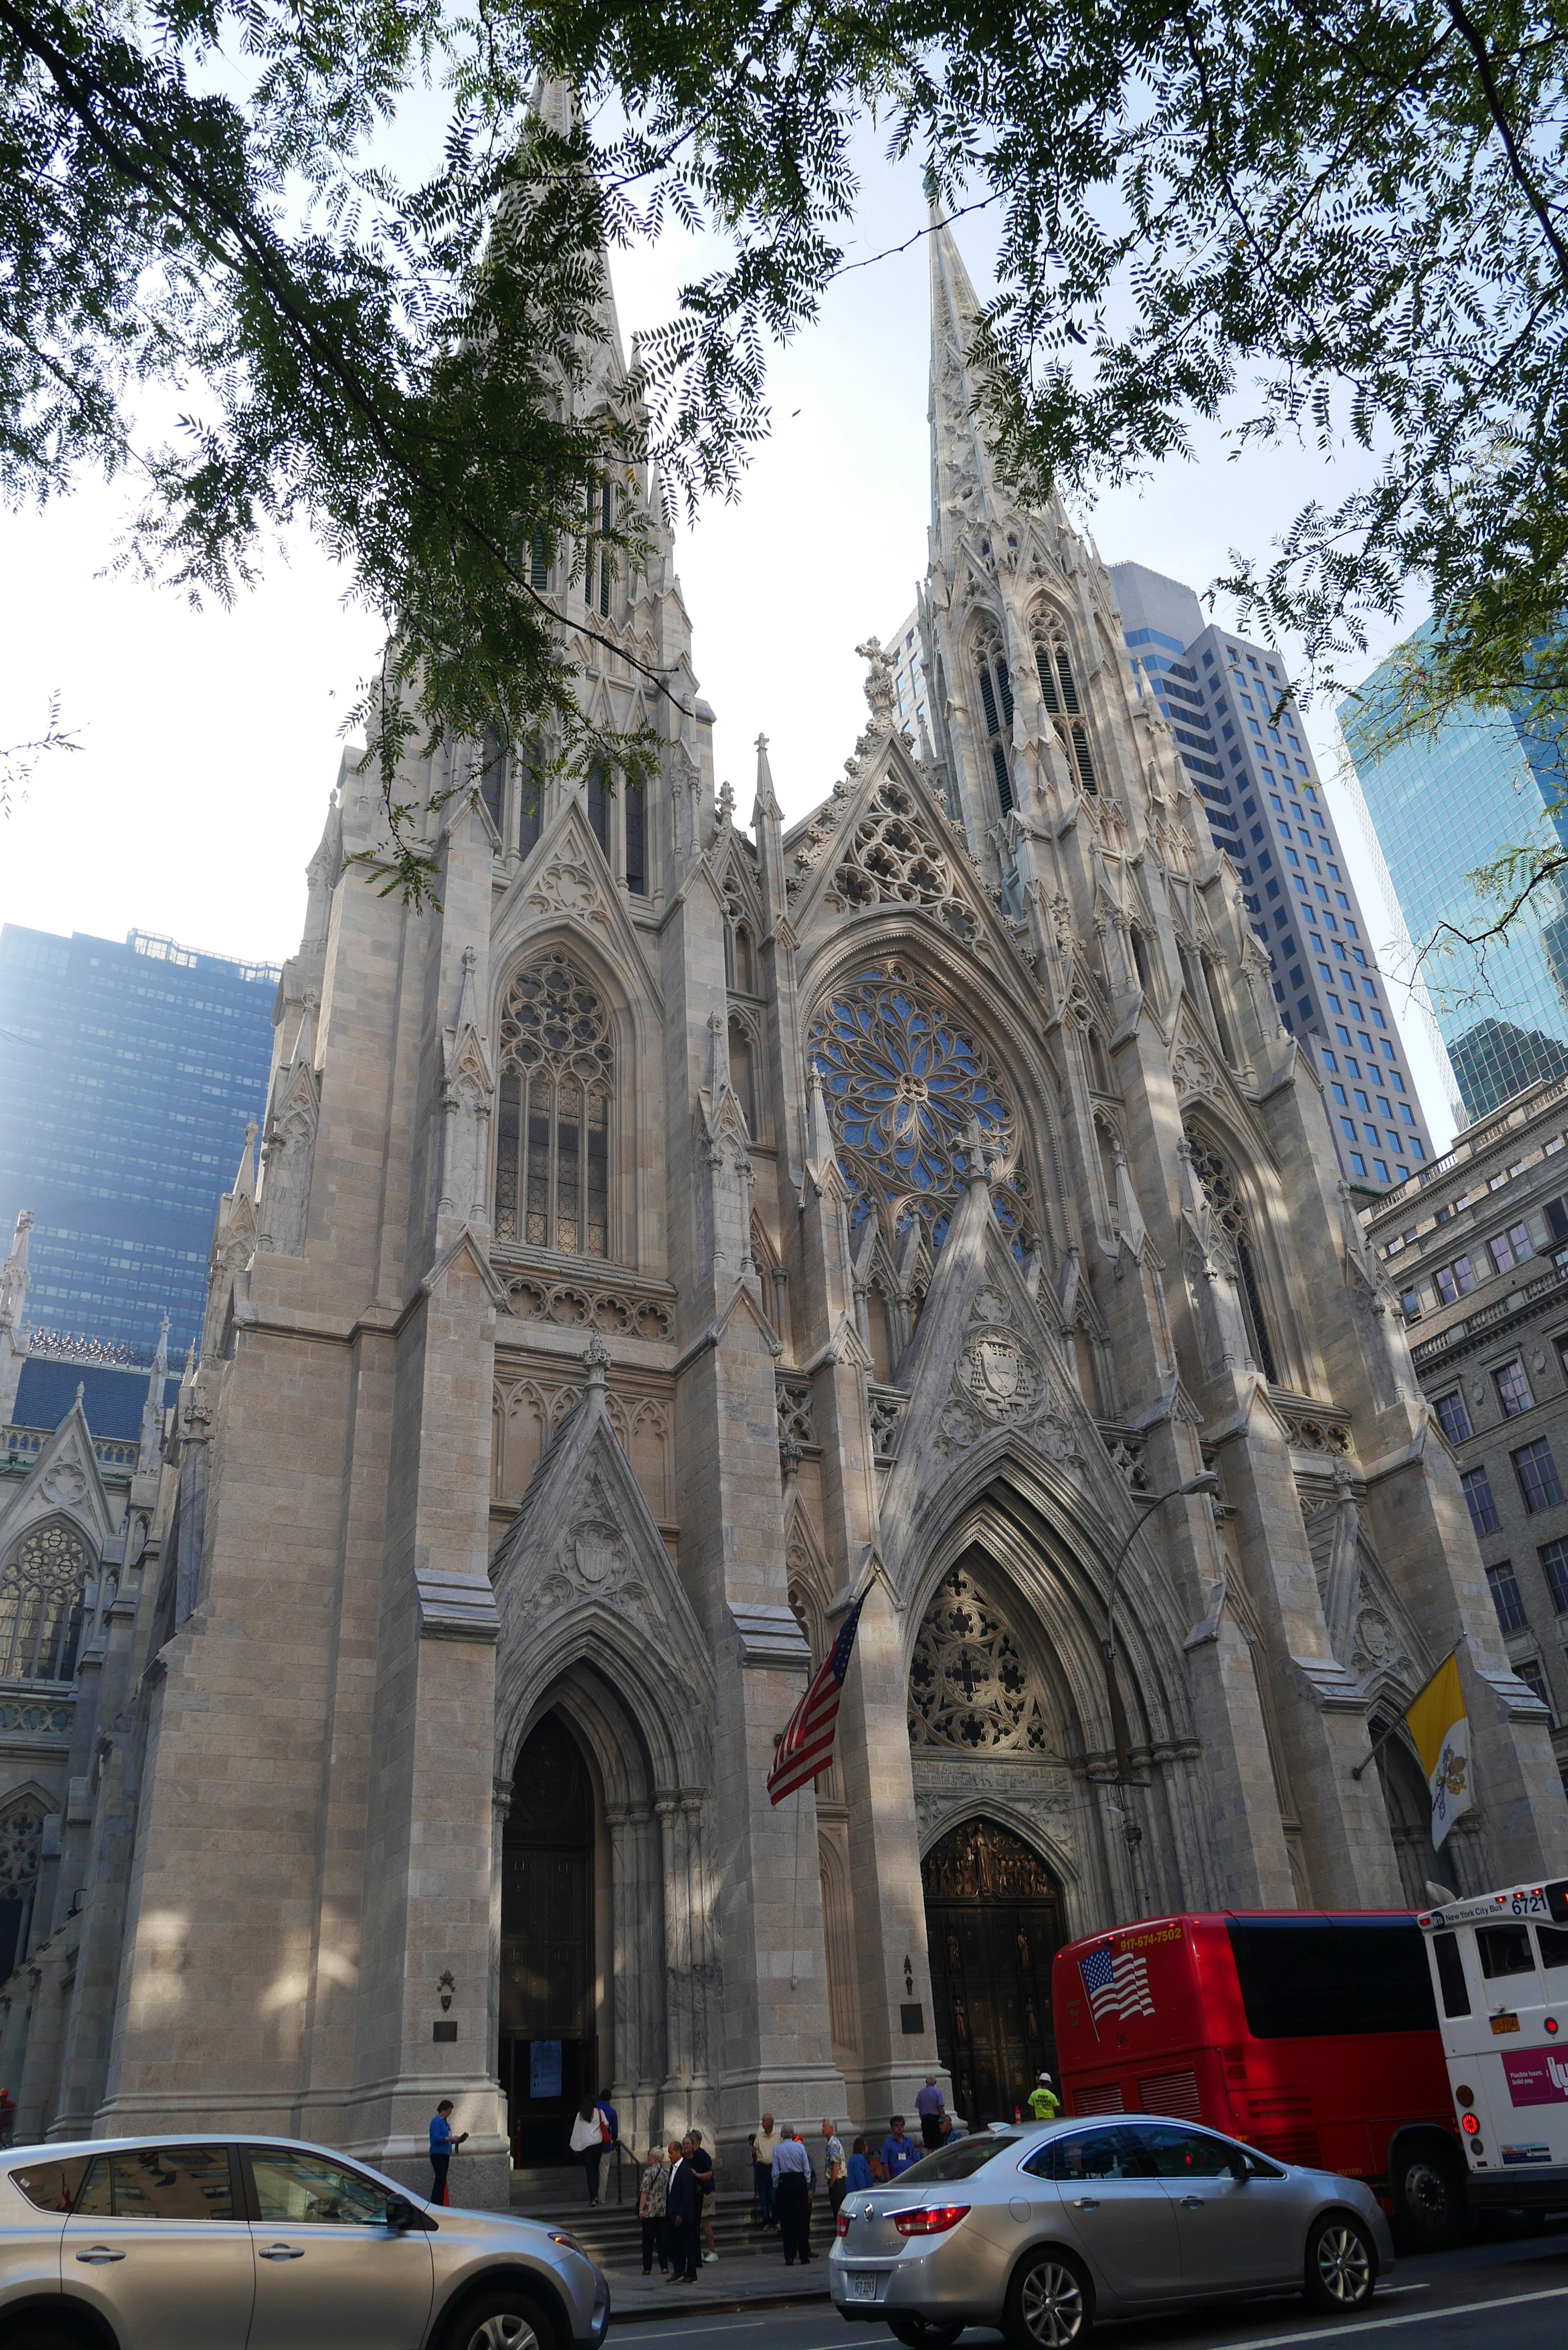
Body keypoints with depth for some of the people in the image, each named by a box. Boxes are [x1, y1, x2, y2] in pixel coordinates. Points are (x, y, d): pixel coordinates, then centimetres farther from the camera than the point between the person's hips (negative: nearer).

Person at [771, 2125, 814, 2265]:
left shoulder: (777, 2149, -3)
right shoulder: (800, 2148, -1)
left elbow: (775, 2172, -5)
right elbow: (807, 2170, 0)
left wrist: (776, 2187, 4)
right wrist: (808, 2187, 9)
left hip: (784, 2183, -1)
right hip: (800, 2182, 1)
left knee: (786, 2222, 6)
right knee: (802, 2220, 7)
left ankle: (790, 2258, 5)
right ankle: (804, 2256, 7)